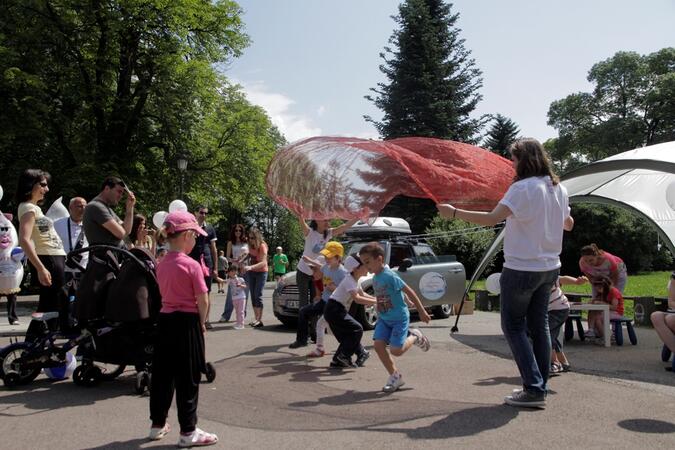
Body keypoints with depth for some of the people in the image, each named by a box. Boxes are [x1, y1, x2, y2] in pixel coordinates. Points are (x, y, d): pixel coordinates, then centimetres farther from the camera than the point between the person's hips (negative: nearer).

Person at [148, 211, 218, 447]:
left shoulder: (162, 265, 6)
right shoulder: (191, 265, -15)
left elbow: (164, 293, 12)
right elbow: (202, 300, -15)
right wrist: (202, 322, 2)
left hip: (165, 320, 7)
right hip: (186, 323, -7)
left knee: (162, 374, 16)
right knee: (188, 378, 2)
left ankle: (157, 425, 29)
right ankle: (188, 432, 10)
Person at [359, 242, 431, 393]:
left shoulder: (390, 276, -21)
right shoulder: (375, 278, 4)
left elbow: (409, 292, -18)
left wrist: (422, 312, -15)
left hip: (399, 318, -7)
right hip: (384, 318, 7)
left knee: (396, 350, -13)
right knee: (378, 345, -8)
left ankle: (414, 336, 18)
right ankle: (395, 376, 8)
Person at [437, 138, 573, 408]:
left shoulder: (522, 188, -18)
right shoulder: (559, 189, 8)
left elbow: (491, 218, -28)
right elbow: (568, 224, 24)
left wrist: (454, 213, -21)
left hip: (521, 269, -8)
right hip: (549, 268, 8)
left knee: (514, 326, 3)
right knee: (539, 326, 15)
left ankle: (534, 389, 1)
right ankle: (540, 388, 22)